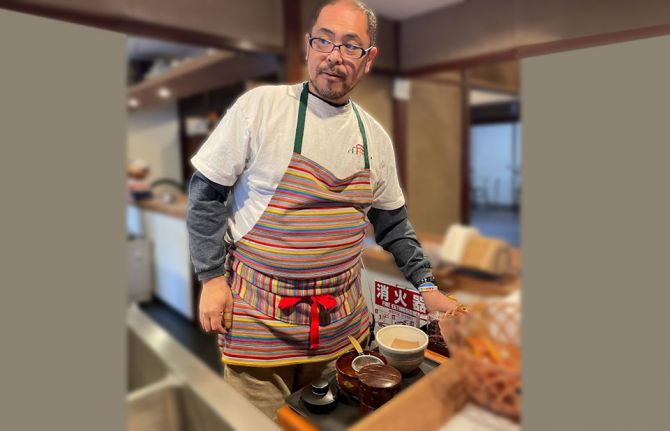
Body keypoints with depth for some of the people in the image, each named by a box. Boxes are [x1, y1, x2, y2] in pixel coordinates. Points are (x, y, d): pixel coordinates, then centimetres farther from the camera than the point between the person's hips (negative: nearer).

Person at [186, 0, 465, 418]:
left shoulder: (375, 136, 3)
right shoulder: (260, 105, -10)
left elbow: (393, 222, 12)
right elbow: (206, 191, -5)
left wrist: (426, 285, 8)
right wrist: (212, 277, -8)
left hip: (343, 318, 4)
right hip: (260, 312, -3)